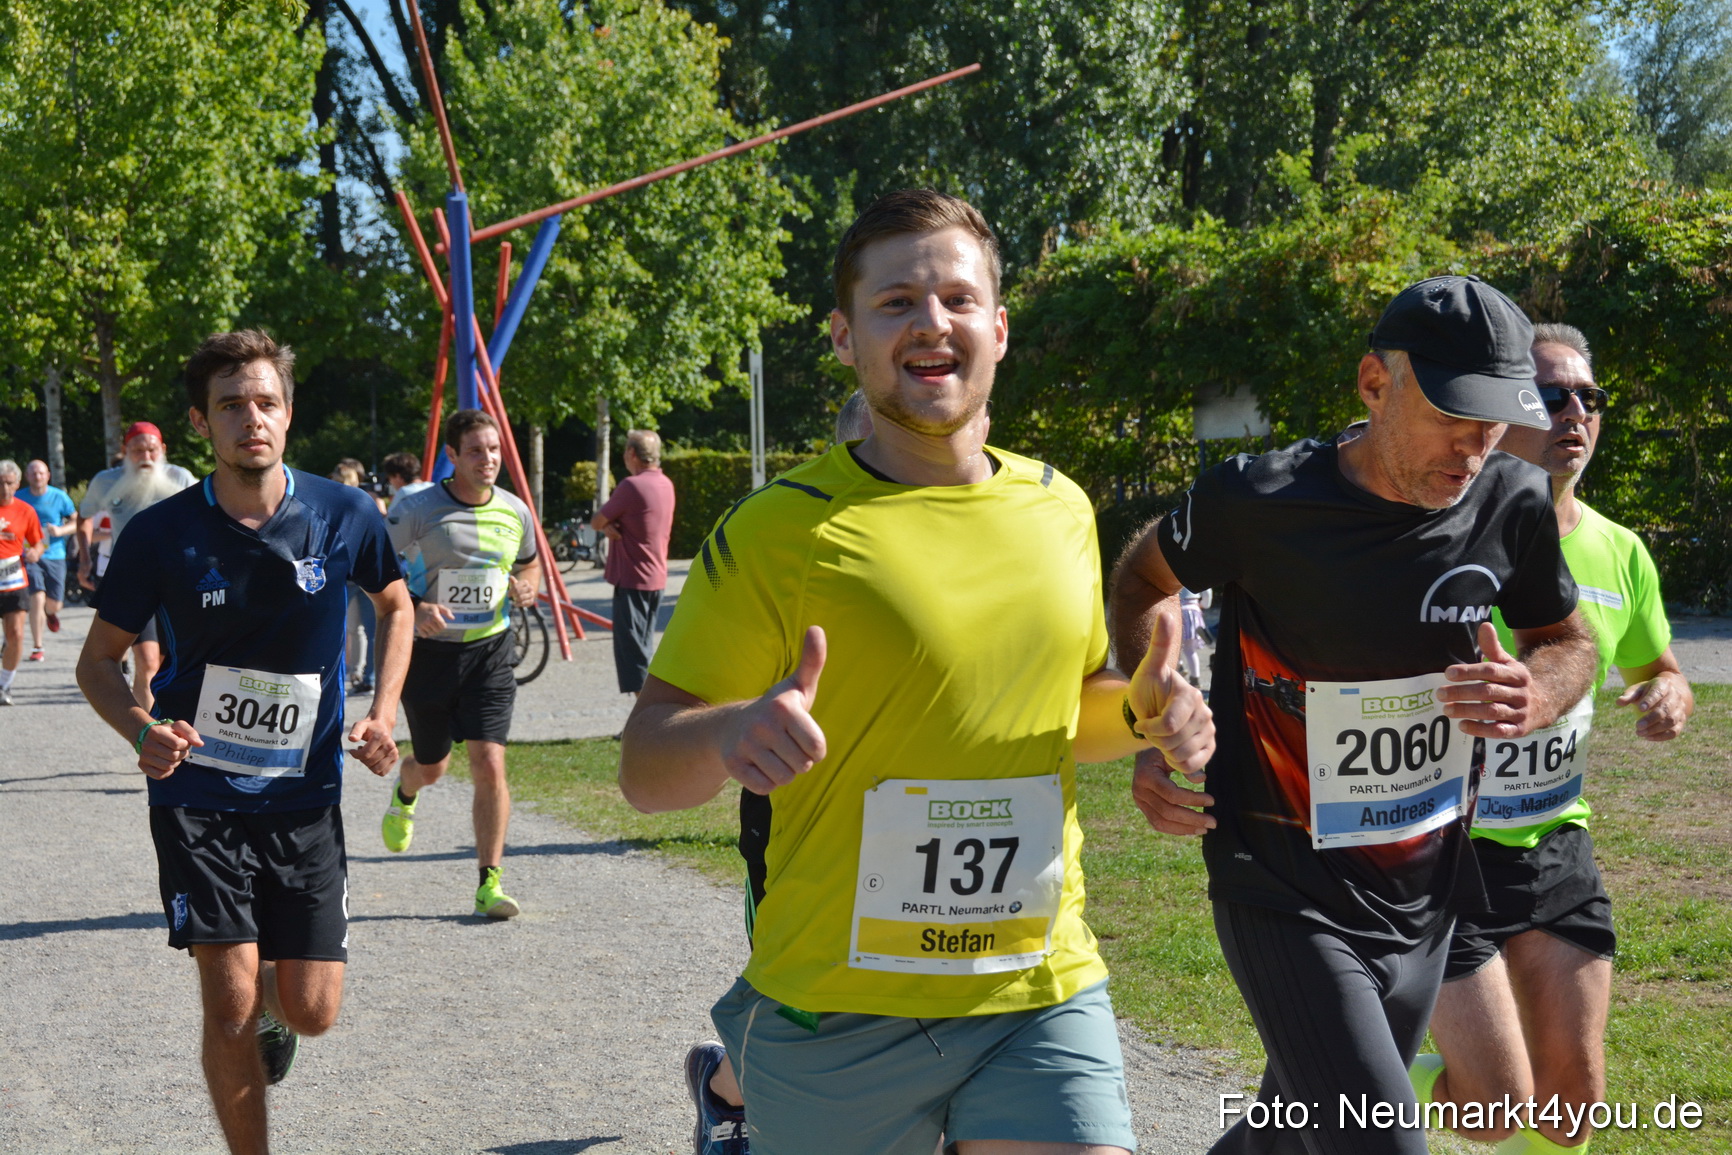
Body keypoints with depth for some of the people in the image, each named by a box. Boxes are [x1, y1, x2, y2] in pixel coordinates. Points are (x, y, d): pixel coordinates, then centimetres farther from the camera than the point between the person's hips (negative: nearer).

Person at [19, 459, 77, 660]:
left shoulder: (59, 497, 1)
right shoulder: (19, 498, 2)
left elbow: (77, 522, 6)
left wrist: (60, 531, -12)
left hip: (55, 555, 1)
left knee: (54, 604, 2)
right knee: (37, 598, -16)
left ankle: (50, 613, 43)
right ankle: (37, 647, -7)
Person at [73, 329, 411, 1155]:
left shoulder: (344, 516, -7)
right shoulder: (161, 534, -10)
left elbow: (395, 604, 14)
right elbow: (98, 660, 1)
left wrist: (382, 713, -1)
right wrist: (142, 731, -21)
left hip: (306, 799, 2)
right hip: (199, 799, -1)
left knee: (312, 1011, 2)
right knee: (231, 1006, -9)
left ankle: (275, 1006, 40)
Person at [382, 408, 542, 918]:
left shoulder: (515, 512, 1)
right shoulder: (418, 509, -11)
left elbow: (530, 564, 20)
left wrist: (526, 586, -4)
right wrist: (413, 608, -22)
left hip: (489, 652, 2)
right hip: (430, 651, -2)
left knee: (489, 766, -11)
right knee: (432, 767, 14)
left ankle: (489, 884, -2)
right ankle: (403, 797, 53)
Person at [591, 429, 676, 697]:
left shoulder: (632, 486, -18)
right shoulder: (665, 484, 10)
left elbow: (596, 522, -10)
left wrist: (606, 524, 9)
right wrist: (611, 526, -5)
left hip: (632, 581, -9)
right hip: (657, 579, 9)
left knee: (632, 651, -6)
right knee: (643, 649, 16)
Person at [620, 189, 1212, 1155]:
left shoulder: (1060, 507, 6)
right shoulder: (782, 529, -9)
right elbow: (645, 770, -10)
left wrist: (1140, 711, 1)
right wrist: (731, 733, -31)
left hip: (1046, 992, 4)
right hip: (840, 1008, -3)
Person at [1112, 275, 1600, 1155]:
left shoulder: (1513, 506, -6)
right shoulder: (1260, 503, -17)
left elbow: (1568, 641, 12)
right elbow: (1143, 580, 4)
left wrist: (1534, 698, -12)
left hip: (1422, 900, 5)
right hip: (1288, 899, -5)